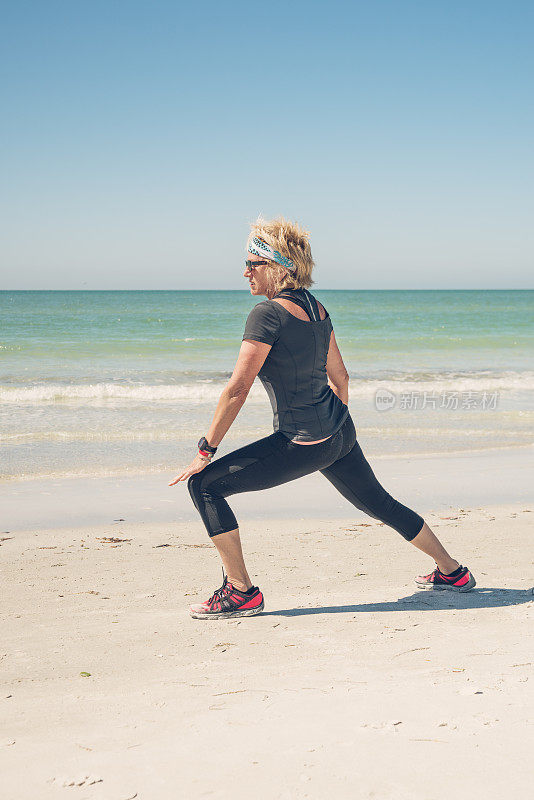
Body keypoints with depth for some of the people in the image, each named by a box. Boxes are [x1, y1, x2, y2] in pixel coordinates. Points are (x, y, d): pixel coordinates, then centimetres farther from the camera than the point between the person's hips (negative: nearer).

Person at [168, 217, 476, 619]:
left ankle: (241, 592, 0)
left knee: (205, 484, -4)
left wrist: (205, 451, -14)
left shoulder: (268, 313, -17)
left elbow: (237, 389, -19)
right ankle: (453, 572, 39)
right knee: (379, 502, 27)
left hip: (304, 444, -9)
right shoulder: (316, 308, 7)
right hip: (339, 431, 9)